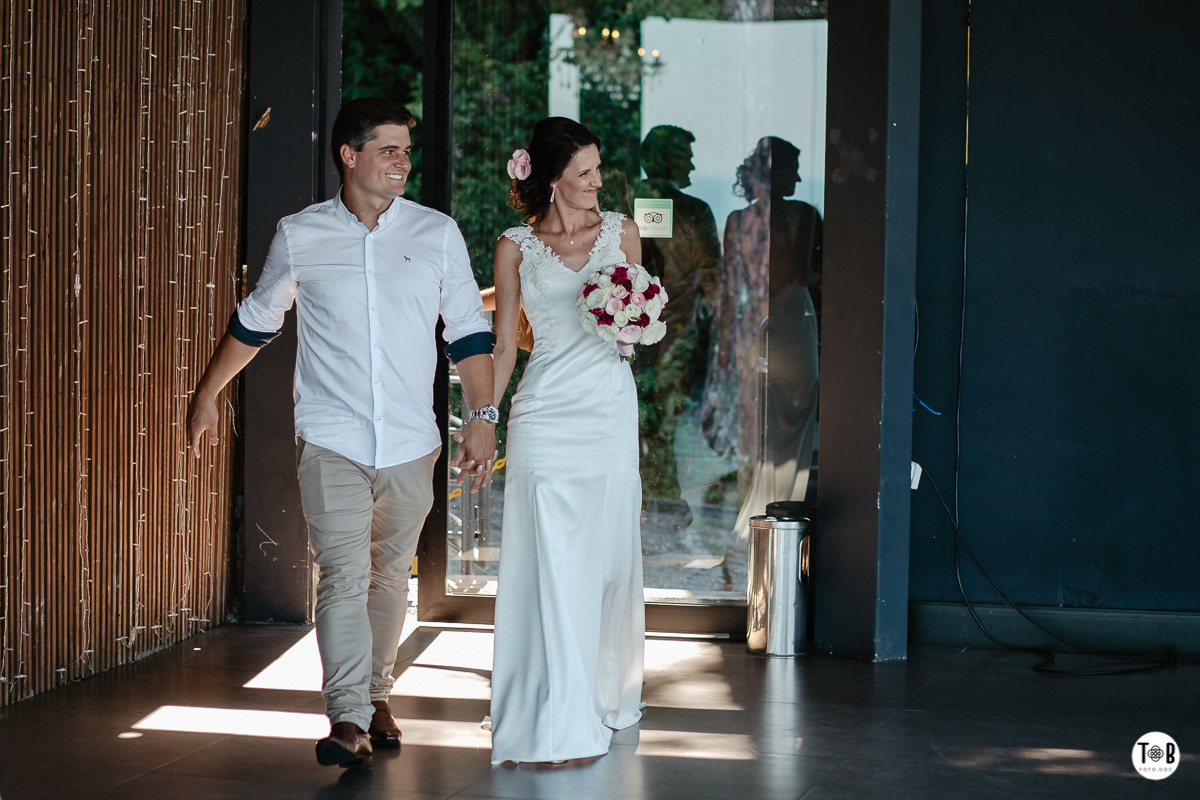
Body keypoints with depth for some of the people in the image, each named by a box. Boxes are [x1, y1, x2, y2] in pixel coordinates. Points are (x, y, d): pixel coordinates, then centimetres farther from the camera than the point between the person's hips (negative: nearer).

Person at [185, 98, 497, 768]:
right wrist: (208, 394, 19)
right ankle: (348, 720, -17)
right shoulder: (300, 237, 2)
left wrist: (483, 418, 2)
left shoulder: (438, 234, 3)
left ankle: (377, 696, 28)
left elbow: (470, 331, 8)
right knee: (343, 575, -12)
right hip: (332, 441, -2)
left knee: (390, 576, 12)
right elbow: (255, 322, 15)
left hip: (411, 443, 2)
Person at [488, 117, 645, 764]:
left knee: (607, 559, 7)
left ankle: (601, 697, 24)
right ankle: (557, 722, -4)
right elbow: (503, 344, 6)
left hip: (612, 409, 3)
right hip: (546, 414, -3)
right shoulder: (516, 247, 2)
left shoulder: (619, 232, 9)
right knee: (552, 568, -7)